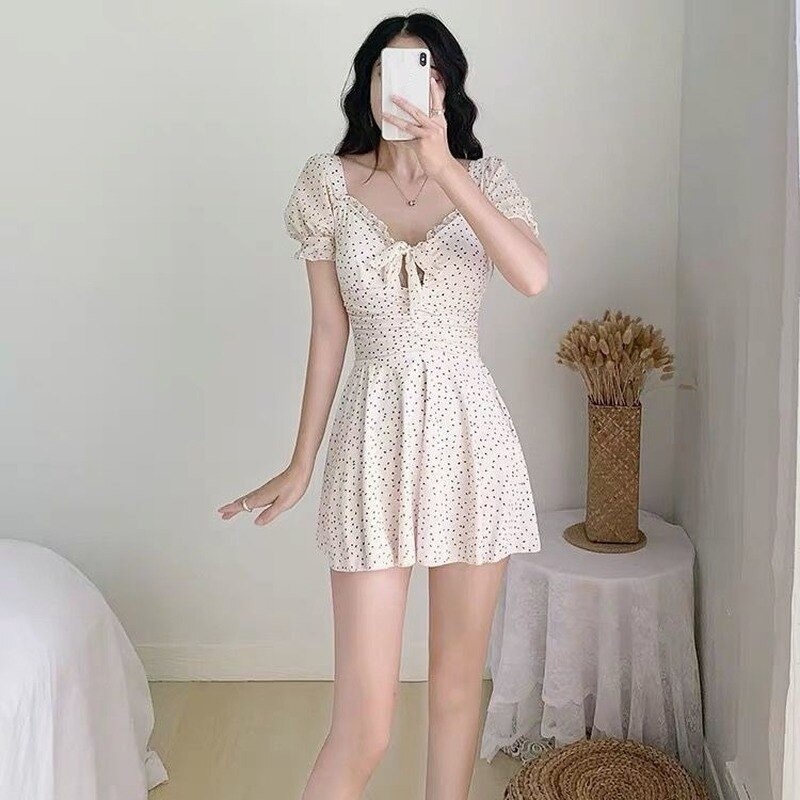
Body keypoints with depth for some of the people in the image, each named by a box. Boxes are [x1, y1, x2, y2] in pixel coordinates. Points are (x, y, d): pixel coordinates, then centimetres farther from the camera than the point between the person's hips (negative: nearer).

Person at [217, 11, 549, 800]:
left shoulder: (484, 179, 4)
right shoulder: (328, 183, 2)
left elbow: (533, 277, -18)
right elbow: (329, 331, 5)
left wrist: (443, 167, -24)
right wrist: (301, 465, 6)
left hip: (471, 437, 2)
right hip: (374, 439, -1)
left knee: (459, 682, 13)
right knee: (362, 727, -3)